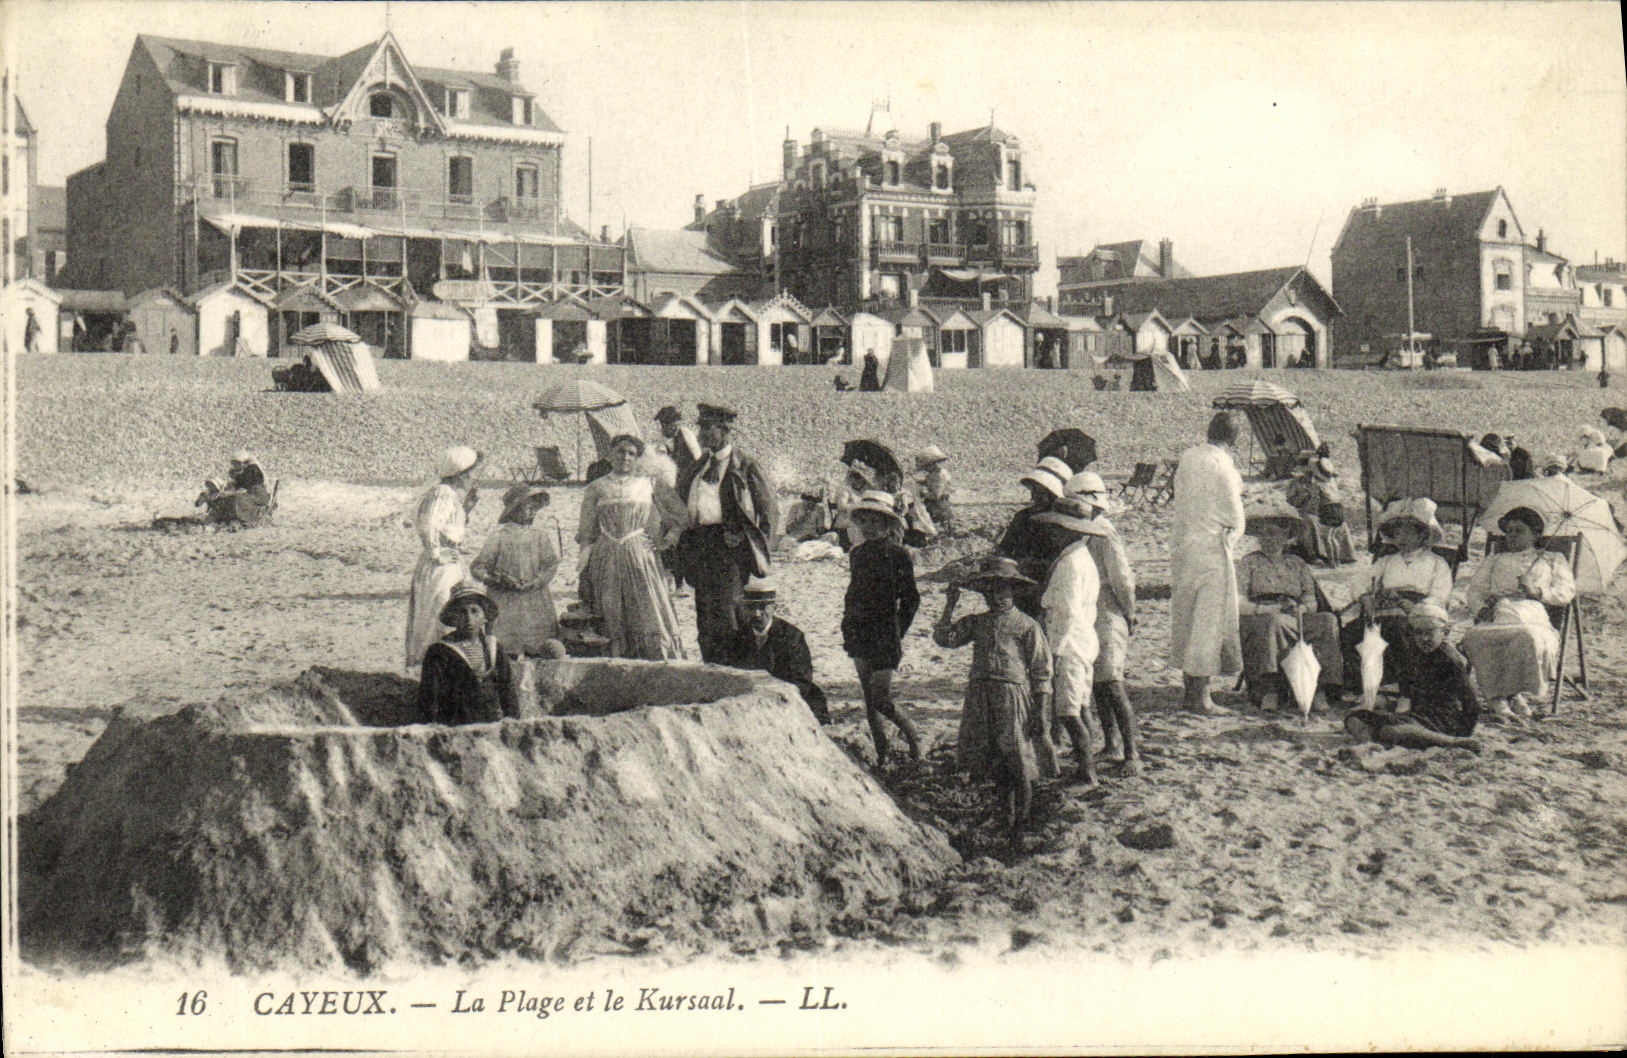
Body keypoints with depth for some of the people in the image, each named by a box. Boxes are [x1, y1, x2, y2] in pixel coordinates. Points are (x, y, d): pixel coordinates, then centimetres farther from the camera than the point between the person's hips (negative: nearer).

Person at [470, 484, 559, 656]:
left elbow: (552, 564, 3)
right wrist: (490, 579, -17)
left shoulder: (540, 535, 10)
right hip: (505, 600, -2)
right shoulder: (499, 534, 3)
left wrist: (534, 583, -13)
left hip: (536, 601, 2)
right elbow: (477, 566, 2)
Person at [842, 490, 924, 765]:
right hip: (859, 634, 6)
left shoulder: (897, 555, -7)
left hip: (884, 633, -6)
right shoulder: (857, 554, 10)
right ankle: (880, 754, 17)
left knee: (881, 699, -10)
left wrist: (896, 634, -7)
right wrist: (848, 628, 11)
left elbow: (911, 600, -5)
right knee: (869, 698, 8)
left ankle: (913, 734, 16)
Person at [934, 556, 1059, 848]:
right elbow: (944, 638, 4)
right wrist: (949, 607, -5)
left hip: (1014, 695, -5)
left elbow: (1042, 672, -3)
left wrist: (1041, 712, -7)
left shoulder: (1027, 626, -3)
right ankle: (1008, 816, 28)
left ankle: (1021, 824, 5)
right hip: (981, 698, 5)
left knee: (1020, 764, -5)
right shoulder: (976, 623, 12)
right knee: (996, 766, 12)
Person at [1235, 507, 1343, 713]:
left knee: (1328, 621, -26)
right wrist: (1272, 609, -14)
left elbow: (1311, 603, 15)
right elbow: (1239, 605, 1)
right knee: (1275, 621, -39)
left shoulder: (1297, 564, 24)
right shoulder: (1249, 562, 14)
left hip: (1296, 620, 3)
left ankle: (1319, 688, -32)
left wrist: (1299, 609, -9)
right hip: (1257, 623, -3)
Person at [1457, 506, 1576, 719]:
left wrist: (1538, 592, -5)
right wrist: (1481, 608, -1)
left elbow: (1567, 591, 14)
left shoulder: (1552, 560, 30)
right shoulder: (1494, 560, 36)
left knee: (1528, 637, -42)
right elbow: (1473, 589, 23)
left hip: (1532, 614, -2)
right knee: (1474, 637, -37)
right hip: (1497, 613, 2)